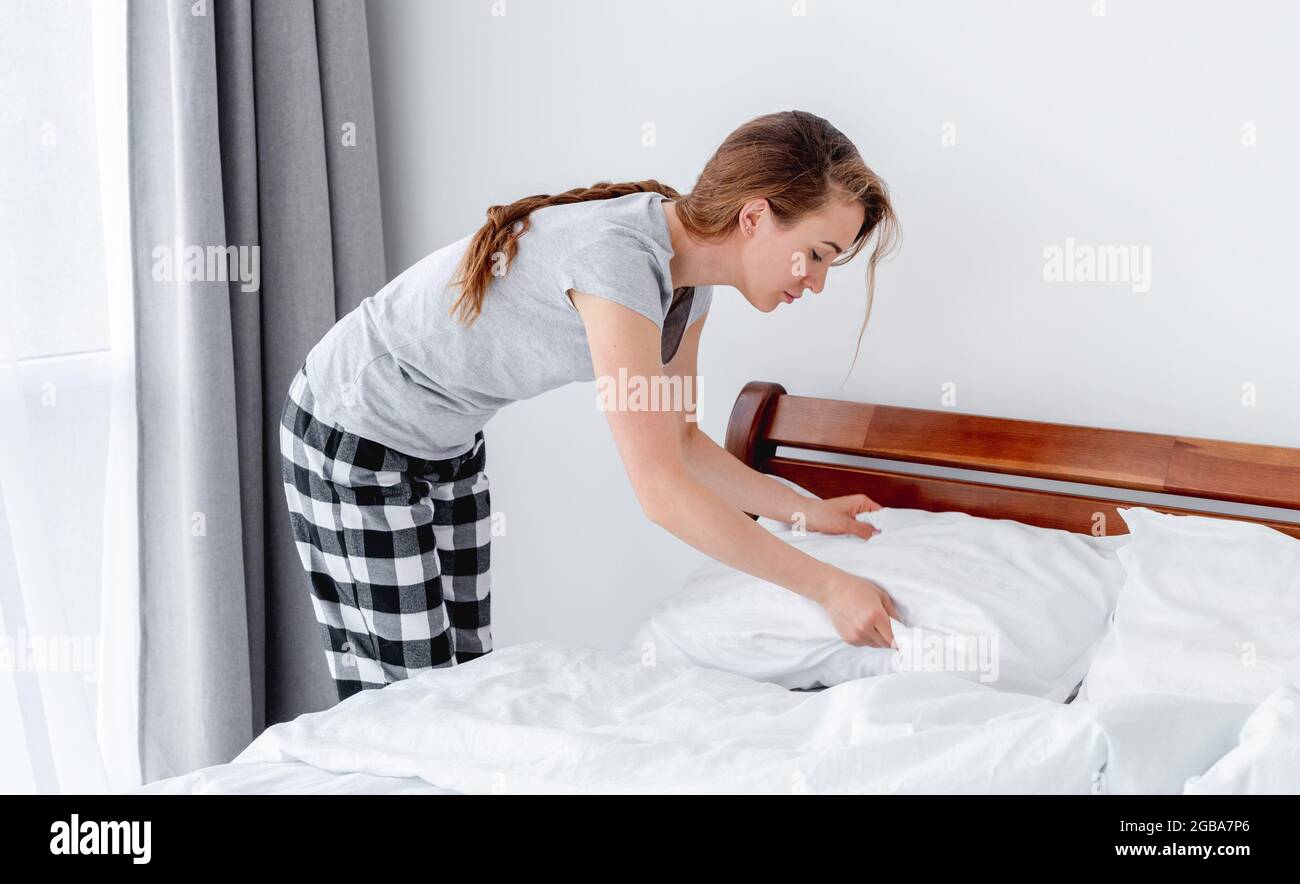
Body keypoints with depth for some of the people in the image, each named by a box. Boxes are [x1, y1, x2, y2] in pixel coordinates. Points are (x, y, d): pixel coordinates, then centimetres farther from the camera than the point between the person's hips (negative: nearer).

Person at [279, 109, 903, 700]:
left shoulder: (687, 281, -6)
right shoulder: (617, 259, -34)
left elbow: (678, 440, 8)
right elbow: (661, 492, -36)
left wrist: (806, 512, 1)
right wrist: (827, 586, -30)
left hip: (447, 443, 9)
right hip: (355, 437, -8)